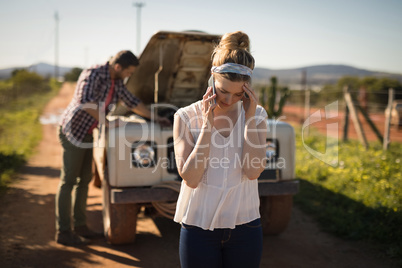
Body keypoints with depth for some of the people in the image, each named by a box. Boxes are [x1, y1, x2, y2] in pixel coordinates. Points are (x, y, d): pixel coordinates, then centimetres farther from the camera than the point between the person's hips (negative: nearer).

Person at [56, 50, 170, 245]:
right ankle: (63, 233, 2)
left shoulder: (117, 82, 5)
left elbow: (132, 102, 14)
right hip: (73, 131, -8)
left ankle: (80, 225, 22)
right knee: (68, 181, -5)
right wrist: (106, 121, -28)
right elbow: (85, 101, -35)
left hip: (87, 133, 9)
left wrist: (154, 118, 13)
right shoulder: (93, 75, -21)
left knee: (84, 179, 11)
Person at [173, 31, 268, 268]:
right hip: (199, 226, -1)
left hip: (245, 224, 2)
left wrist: (249, 117, -15)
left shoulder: (257, 115, -1)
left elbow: (253, 171, -13)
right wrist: (208, 122, -18)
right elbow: (190, 178, -16)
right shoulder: (186, 116, -7)